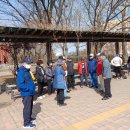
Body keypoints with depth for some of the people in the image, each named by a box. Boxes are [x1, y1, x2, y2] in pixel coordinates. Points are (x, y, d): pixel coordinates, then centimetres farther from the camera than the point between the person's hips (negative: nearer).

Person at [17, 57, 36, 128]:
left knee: (30, 106, 23)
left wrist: (33, 86, 11)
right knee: (27, 107, 0)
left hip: (30, 92, 10)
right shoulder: (21, 72, -20)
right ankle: (26, 123, 13)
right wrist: (29, 88, -26)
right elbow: (20, 84, -26)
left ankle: (29, 117, 41)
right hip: (26, 93, -10)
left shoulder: (27, 71, 11)